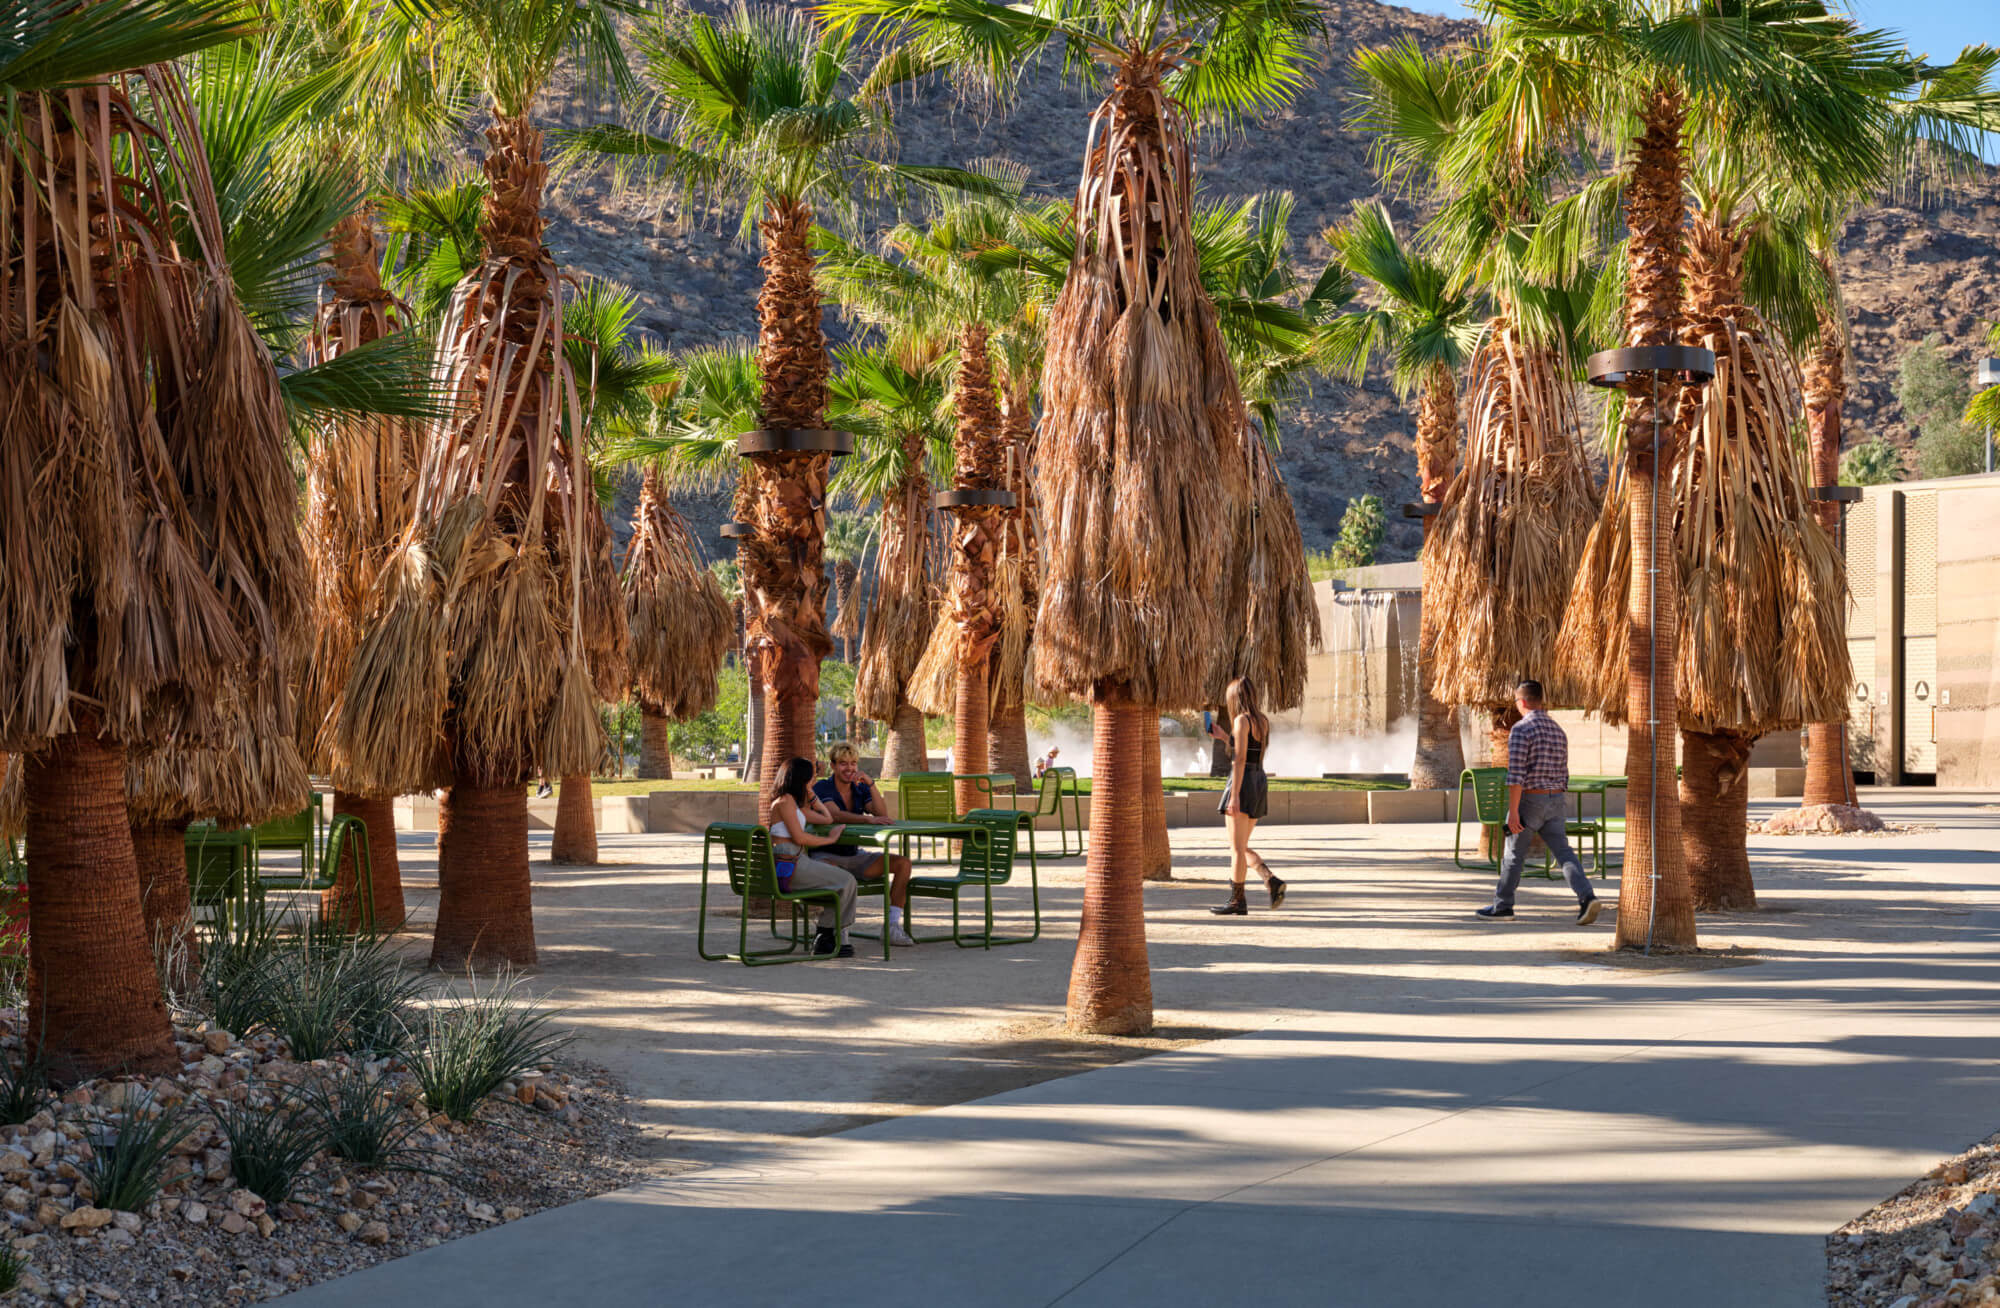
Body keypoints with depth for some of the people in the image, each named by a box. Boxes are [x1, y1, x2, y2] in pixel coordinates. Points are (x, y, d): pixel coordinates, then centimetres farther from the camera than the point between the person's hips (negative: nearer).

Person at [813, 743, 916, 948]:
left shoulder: (860, 789, 8)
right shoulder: (822, 787, -8)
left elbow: (882, 814, -7)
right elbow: (835, 815, -27)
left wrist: (870, 783, -17)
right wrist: (869, 819, -39)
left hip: (854, 855, 6)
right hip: (827, 855, -6)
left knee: (902, 863, -10)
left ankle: (893, 926, -14)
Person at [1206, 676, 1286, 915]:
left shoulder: (1242, 720, -12)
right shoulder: (1263, 721, 12)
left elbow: (1240, 760, -17)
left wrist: (1234, 794, -19)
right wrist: (1223, 737, 24)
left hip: (1244, 783, -9)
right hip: (1261, 782, 9)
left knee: (1237, 847, -2)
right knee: (1241, 847, 15)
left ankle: (1237, 902, 2)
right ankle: (1272, 881, -2)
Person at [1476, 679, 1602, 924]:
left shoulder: (1521, 729, -12)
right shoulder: (1558, 730, 12)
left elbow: (1516, 773, -19)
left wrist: (1513, 811, -19)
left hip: (1529, 799, -6)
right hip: (1556, 801, 6)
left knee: (1514, 855, 7)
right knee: (1563, 853, -2)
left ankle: (1502, 906, 17)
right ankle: (1586, 897, -20)